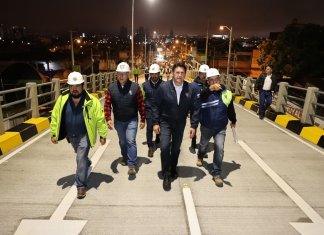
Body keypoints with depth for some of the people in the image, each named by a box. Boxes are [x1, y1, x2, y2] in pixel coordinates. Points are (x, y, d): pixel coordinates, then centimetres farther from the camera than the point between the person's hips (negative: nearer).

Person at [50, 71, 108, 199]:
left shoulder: (92, 101, -20)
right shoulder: (62, 99, -12)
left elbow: (100, 119, -13)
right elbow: (55, 116, -1)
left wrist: (103, 135, -8)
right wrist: (53, 133, 1)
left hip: (84, 135, -4)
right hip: (70, 135, 5)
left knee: (81, 159, -9)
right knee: (80, 156, 26)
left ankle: (81, 185, 7)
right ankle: (87, 165, 58)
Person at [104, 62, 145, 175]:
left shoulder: (135, 87, -12)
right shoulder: (111, 88, -7)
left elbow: (141, 104, -8)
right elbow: (107, 104, -5)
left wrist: (143, 119, -6)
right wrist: (108, 119, -15)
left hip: (132, 120, -3)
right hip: (118, 121, 3)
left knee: (130, 141, -11)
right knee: (122, 142, 19)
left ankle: (132, 165, -1)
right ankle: (125, 157, 43)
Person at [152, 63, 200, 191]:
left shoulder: (190, 89, -11)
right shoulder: (163, 87, -15)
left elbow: (194, 108, -6)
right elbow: (156, 106, -8)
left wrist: (193, 125, -10)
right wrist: (155, 122, -11)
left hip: (180, 124, 2)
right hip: (165, 122, -2)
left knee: (176, 148, 15)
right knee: (165, 147, -12)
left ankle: (173, 170, 39)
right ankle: (166, 176, 5)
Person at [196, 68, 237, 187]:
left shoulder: (226, 93, -6)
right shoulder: (205, 92, -16)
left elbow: (230, 109, 8)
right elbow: (199, 96, -43)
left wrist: (233, 121, 22)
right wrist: (210, 89, -60)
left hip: (221, 128, 1)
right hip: (206, 127, 0)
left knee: (219, 148, -10)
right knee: (203, 145, 22)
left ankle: (216, 173, 6)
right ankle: (200, 157, 57)